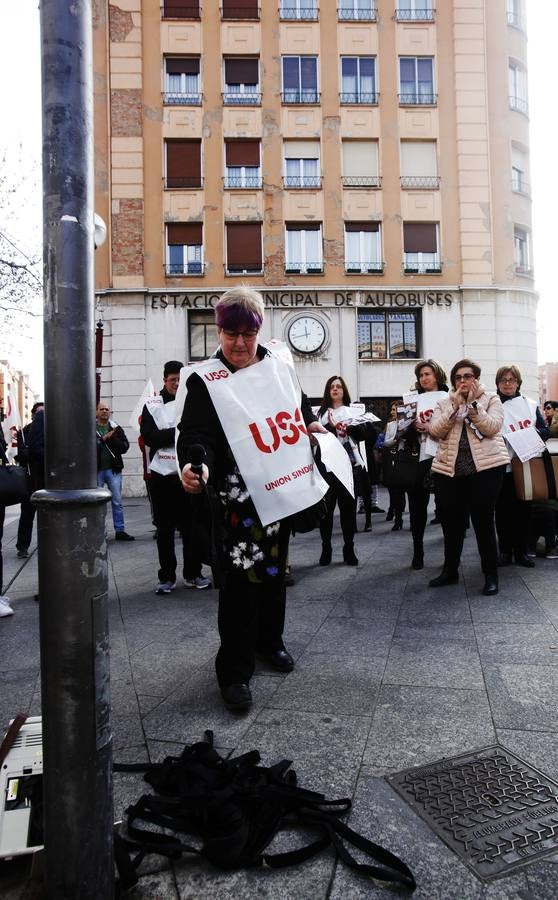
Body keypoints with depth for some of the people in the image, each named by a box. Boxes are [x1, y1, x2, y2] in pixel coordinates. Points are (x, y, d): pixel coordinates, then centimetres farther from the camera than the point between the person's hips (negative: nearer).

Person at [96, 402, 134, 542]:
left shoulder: (116, 428, 8)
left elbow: (125, 447, -1)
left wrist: (112, 438, -14)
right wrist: (104, 438, -16)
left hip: (113, 469, 2)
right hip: (96, 470, -2)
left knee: (117, 502, 4)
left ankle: (120, 531, 11)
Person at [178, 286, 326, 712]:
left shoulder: (279, 363, 6)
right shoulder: (205, 380, -9)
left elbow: (301, 403, 23)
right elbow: (196, 433, -19)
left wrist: (311, 423, 4)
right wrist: (194, 465, -38)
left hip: (282, 488, 6)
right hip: (238, 497, -5)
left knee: (275, 569, 18)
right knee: (240, 579, -5)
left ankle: (270, 639, 39)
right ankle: (234, 669, 10)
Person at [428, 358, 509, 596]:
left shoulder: (491, 399, 6)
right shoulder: (444, 402, 13)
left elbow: (492, 428, -10)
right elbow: (436, 431, -4)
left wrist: (473, 404, -14)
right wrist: (455, 405, -11)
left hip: (485, 468, -3)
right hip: (449, 469, 3)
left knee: (483, 521, -2)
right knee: (451, 522, 9)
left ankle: (491, 574, 12)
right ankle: (450, 570, 24)